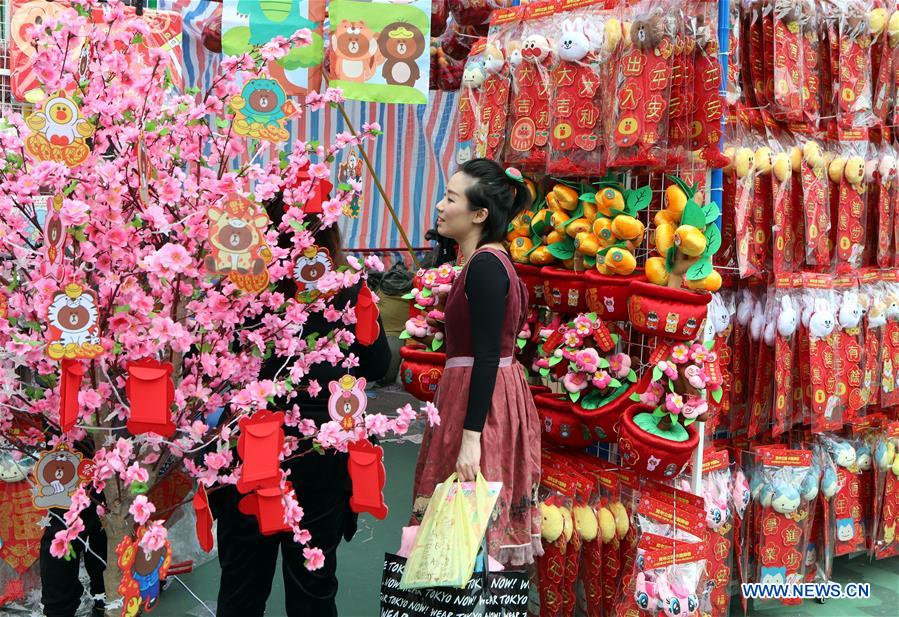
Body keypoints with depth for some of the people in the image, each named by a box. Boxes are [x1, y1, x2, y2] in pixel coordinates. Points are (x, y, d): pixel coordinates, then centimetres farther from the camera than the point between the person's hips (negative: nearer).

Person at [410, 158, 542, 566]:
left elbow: (486, 357, -22)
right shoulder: (488, 261, 13)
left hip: (480, 398, -10)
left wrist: (470, 437, -24)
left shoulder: (485, 265, -16)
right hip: (492, 392, 10)